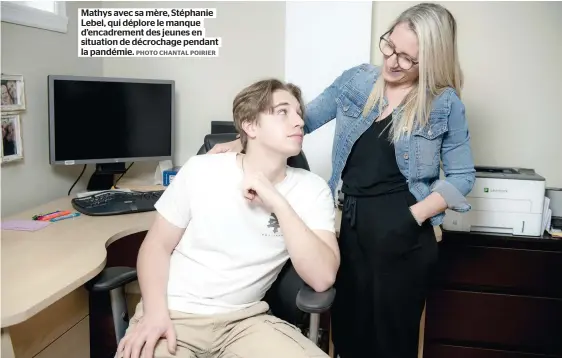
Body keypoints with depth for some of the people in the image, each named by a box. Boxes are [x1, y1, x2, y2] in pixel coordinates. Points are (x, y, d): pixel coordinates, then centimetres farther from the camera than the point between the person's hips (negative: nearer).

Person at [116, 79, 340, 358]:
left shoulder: (312, 189, -4)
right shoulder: (200, 170, -4)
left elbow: (322, 278, -12)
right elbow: (158, 244, 2)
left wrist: (278, 203, -19)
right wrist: (156, 311, -14)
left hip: (243, 320, 1)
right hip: (174, 314, -1)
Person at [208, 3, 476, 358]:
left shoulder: (445, 103, -4)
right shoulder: (356, 80, 4)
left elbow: (462, 177, -1)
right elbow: (301, 119, 11)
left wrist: (414, 216, -15)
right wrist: (243, 142, 1)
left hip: (401, 233, -3)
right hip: (350, 225, 3)